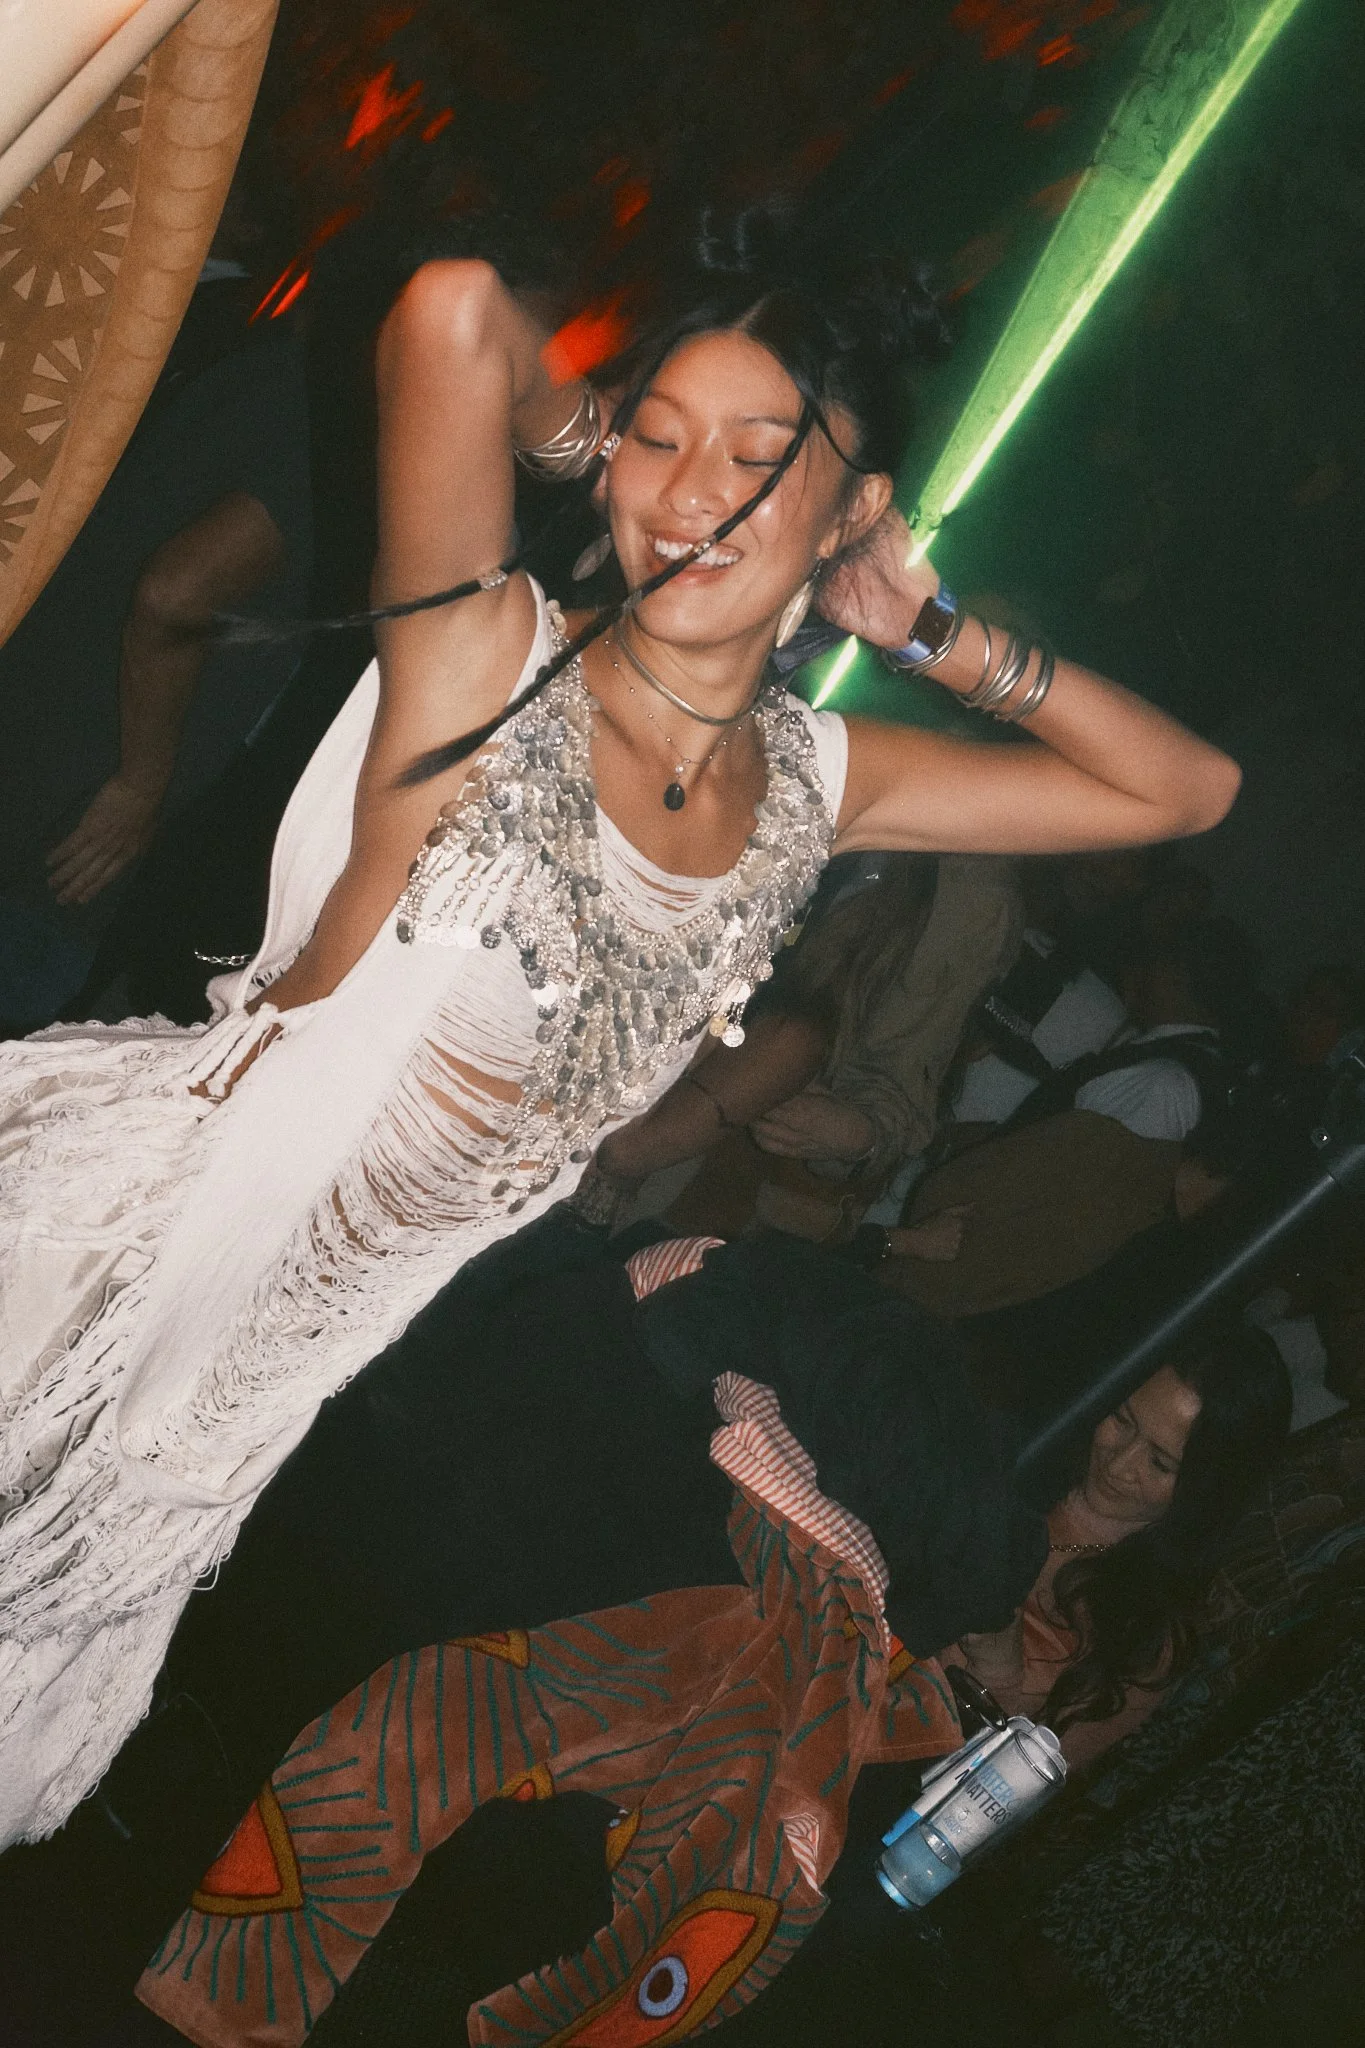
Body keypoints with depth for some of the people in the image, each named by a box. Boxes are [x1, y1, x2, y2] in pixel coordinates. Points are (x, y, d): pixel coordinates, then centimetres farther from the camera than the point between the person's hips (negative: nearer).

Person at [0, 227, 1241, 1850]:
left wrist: (937, 632, -3)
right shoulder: (489, 658, -19)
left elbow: (1190, 789, 7)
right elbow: (454, 311, -37)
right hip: (143, 1216, -4)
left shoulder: (818, 786, -2)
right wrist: (586, 430, -15)